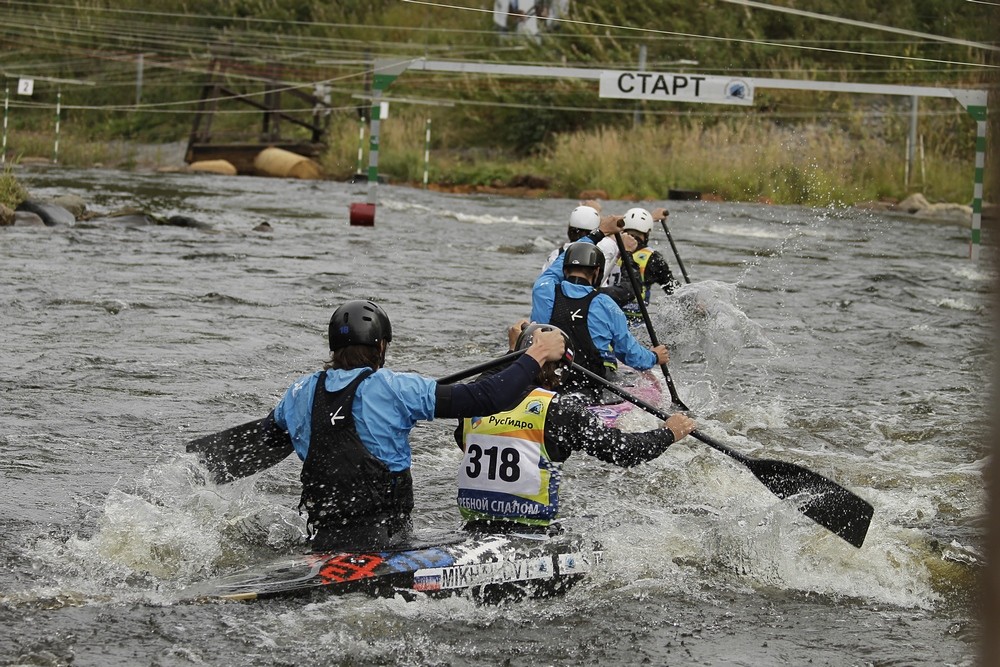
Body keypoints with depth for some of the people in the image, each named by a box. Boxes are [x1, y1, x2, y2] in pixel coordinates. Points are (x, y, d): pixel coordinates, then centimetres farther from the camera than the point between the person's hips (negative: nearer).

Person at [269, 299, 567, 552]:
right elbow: (484, 397, -12)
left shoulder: (301, 392, 4)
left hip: (321, 545, 6)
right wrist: (536, 355, 0)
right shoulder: (395, 388, -10)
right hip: (383, 541, -6)